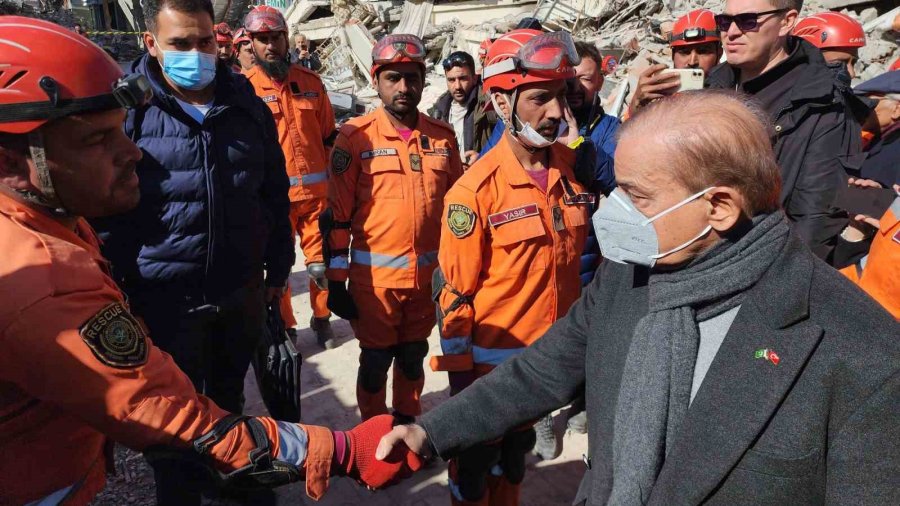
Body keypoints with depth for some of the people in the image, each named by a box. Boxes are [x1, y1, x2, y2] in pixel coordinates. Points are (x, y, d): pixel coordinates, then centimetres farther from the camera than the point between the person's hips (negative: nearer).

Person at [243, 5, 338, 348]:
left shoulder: (310, 81, 7)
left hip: (316, 192, 2)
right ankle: (283, 327, 31)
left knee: (323, 264, 8)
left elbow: (329, 137, 13)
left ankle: (322, 319, 32)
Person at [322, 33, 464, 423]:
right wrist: (336, 280, -8)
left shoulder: (442, 136, 3)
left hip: (429, 274, 4)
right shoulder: (356, 137, -9)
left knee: (413, 356, 19)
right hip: (374, 277, -3)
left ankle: (408, 424, 40)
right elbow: (337, 214, -7)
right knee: (376, 361, 10)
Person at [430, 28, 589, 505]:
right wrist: (459, 373, -10)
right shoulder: (476, 189, -21)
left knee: (517, 448, 27)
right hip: (491, 357, -5)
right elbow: (456, 292, -15)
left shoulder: (573, 166, -5)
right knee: (477, 457, 17)